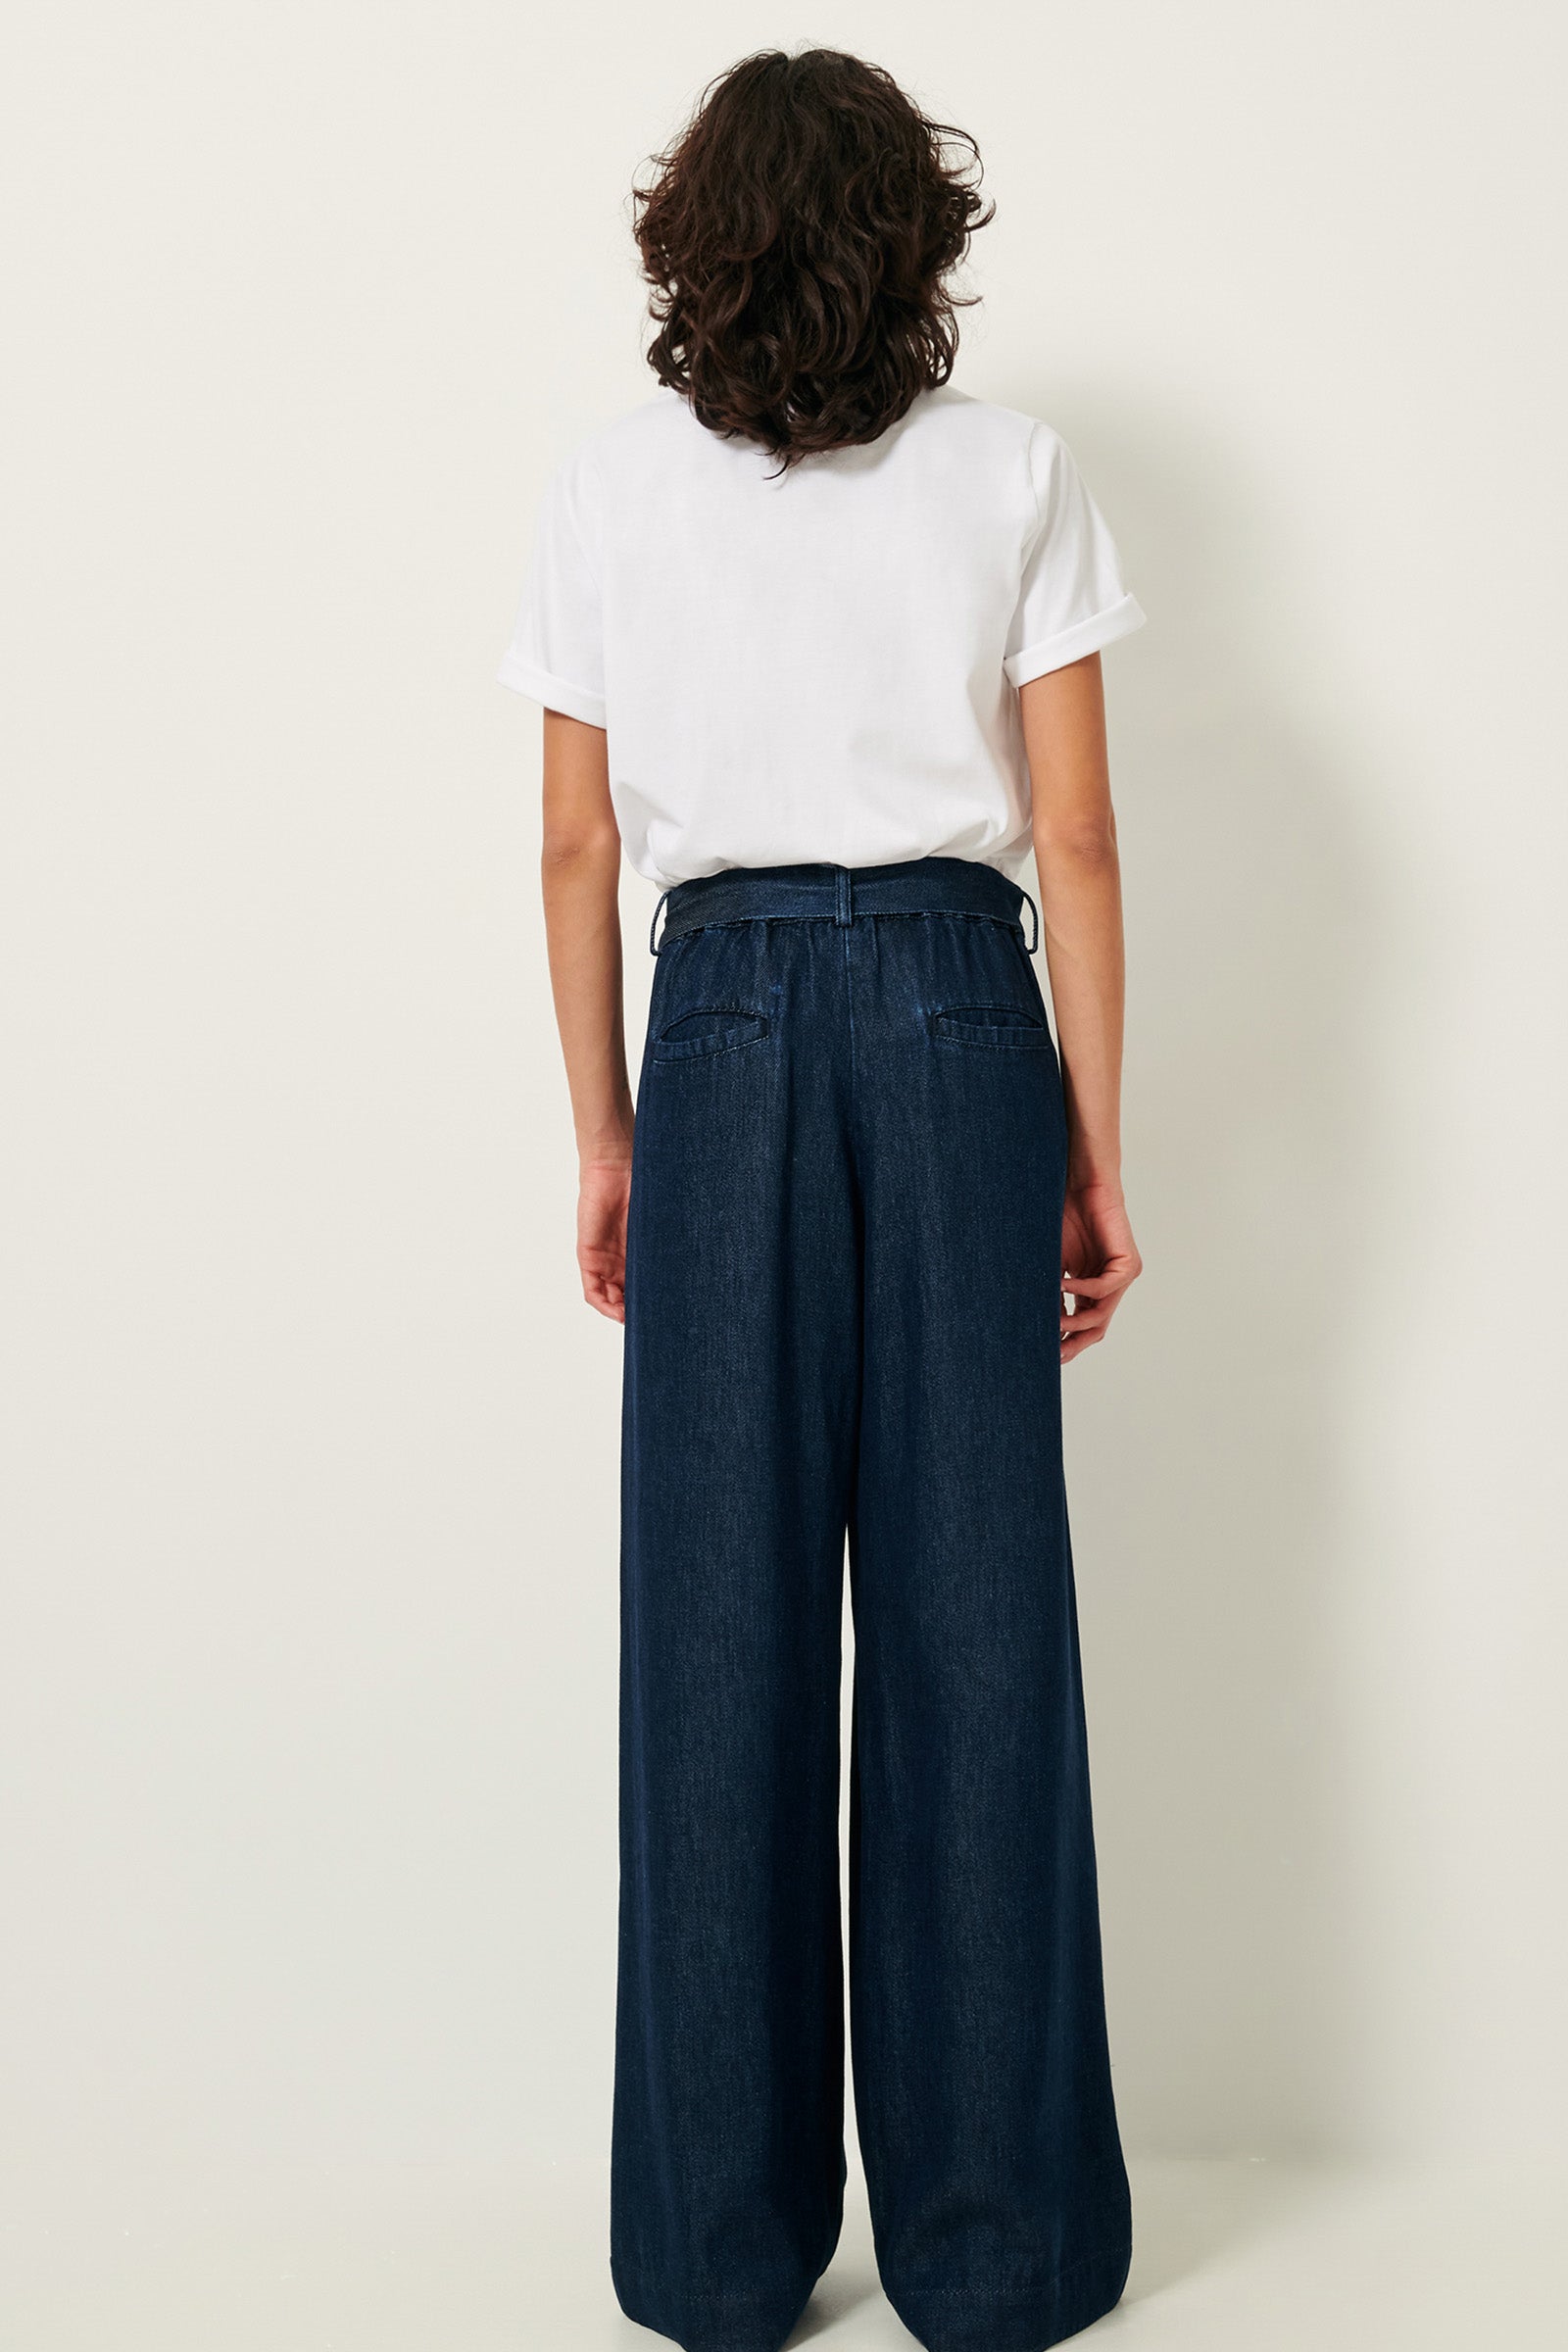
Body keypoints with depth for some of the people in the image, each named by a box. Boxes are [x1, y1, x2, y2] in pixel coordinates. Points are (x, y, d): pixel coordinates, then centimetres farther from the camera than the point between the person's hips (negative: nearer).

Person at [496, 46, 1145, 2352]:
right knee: (972, 1615, 5)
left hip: (723, 1023, 1)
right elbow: (1072, 838, 1)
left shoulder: (609, 488, 6)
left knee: (721, 1620, 6)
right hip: (956, 1015, 0)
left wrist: (604, 1142, 12)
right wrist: (1095, 1147, 6)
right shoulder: (1014, 473, 4)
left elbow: (579, 847, 5)